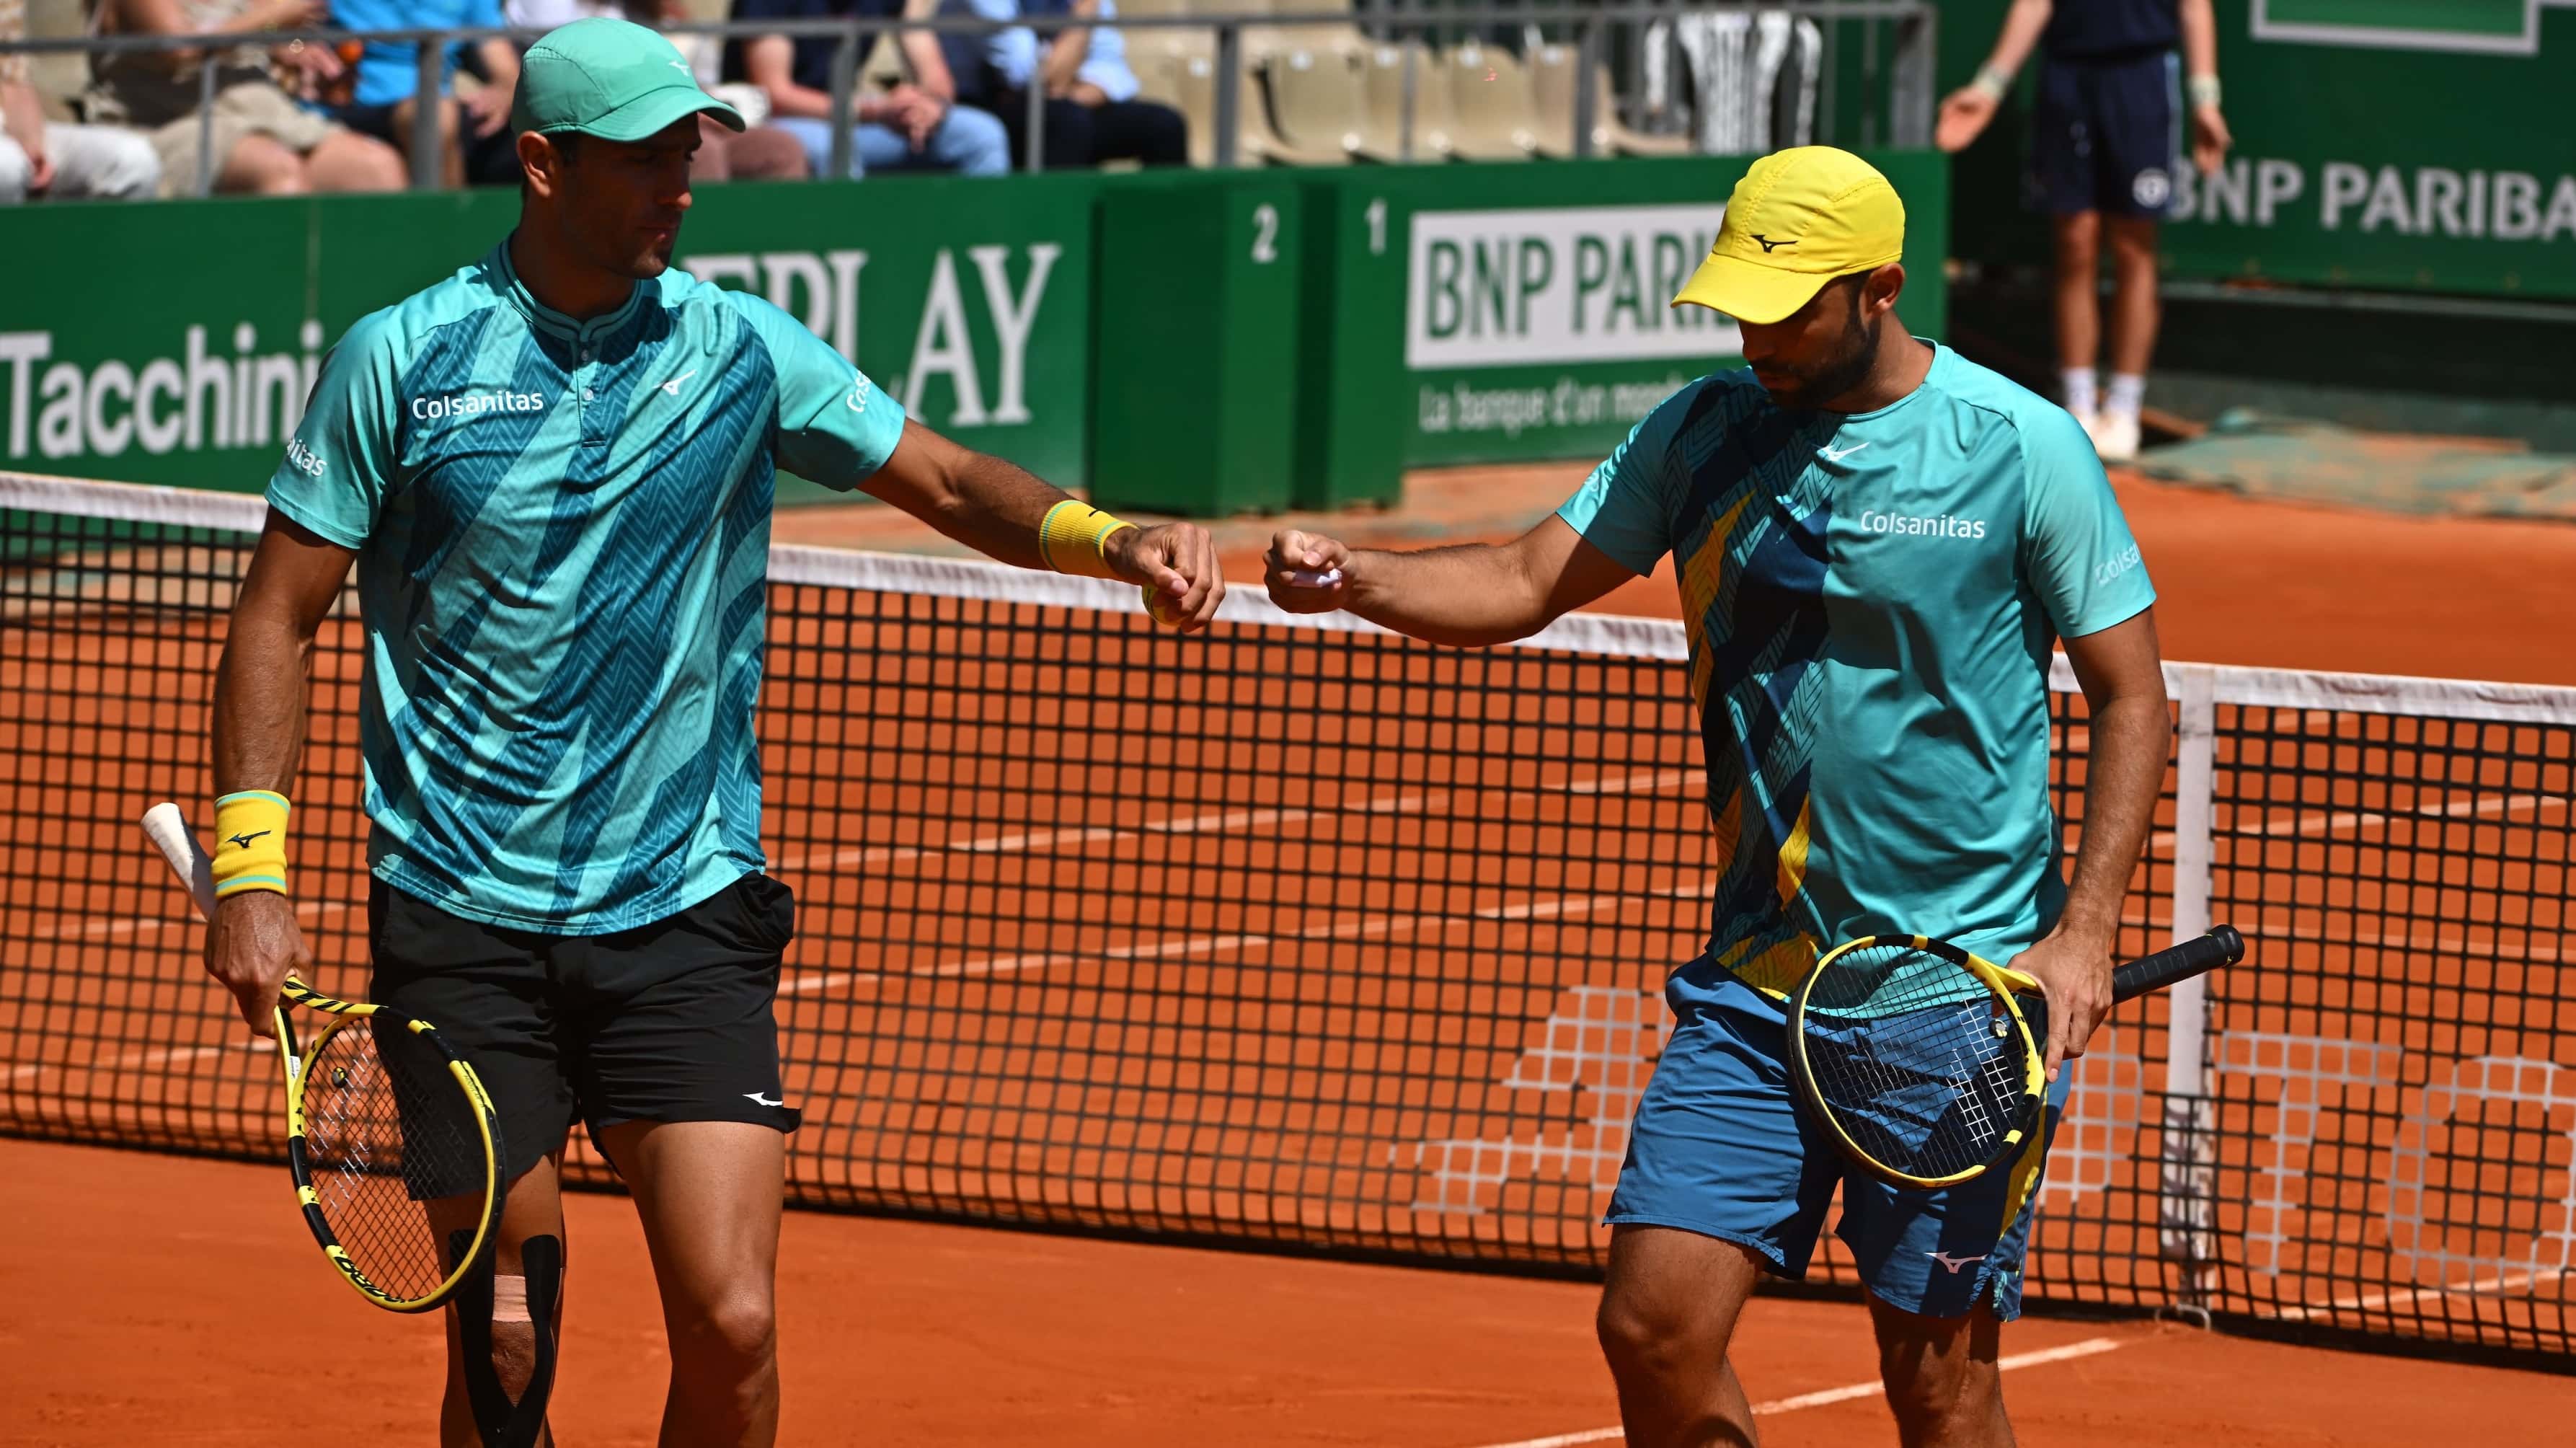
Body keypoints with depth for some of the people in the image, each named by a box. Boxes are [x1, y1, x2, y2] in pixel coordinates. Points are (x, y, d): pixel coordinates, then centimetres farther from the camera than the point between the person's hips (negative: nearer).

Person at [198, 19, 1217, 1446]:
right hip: (463, 923, -1)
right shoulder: (399, 360, -2)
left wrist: (1107, 538, -8)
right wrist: (250, 870, -6)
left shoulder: (742, 349, 2)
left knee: (730, 1325, -10)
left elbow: (945, 479, 12)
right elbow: (279, 613, 3)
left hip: (685, 912, 1)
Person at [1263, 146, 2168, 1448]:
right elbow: (1528, 582, 3)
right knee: (1654, 1326, -5)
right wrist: (1359, 581, -17)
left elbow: (2132, 697, -3)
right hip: (1758, 983, 4)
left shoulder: (2023, 449, -6)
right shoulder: (1704, 434, 6)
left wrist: (2083, 937, -12)